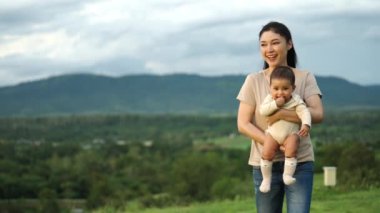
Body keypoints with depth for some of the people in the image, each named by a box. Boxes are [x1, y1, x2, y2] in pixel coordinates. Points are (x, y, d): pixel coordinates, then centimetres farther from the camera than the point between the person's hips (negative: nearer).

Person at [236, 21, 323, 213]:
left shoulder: (305, 78, 1)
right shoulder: (254, 81, 1)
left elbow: (317, 114, -11)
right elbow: (243, 124, -4)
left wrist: (281, 114, -21)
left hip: (300, 163, -1)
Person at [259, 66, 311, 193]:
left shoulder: (296, 100, -6)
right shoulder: (270, 98, -1)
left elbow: (304, 111, -16)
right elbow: (262, 110, -15)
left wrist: (306, 125, -33)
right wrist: (276, 104, -26)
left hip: (291, 133, -1)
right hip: (273, 133, 1)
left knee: (291, 151, -27)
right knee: (267, 153, -15)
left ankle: (288, 174, -16)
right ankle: (266, 178, 0)